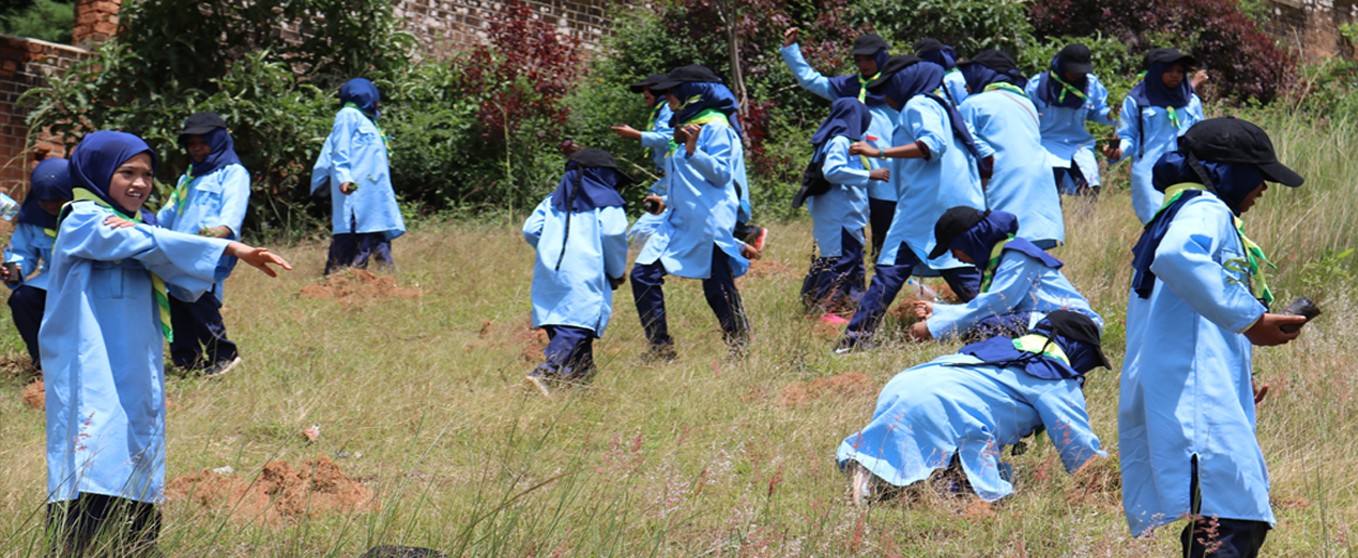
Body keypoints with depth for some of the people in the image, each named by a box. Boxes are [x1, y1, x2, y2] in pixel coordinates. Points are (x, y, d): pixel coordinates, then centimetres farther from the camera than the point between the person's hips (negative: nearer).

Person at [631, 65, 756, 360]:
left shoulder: (715, 127, -9)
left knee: (719, 289, -4)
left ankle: (739, 351, 11)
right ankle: (661, 348, 4)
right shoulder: (685, 126, 19)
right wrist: (667, 201, 25)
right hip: (680, 221, 9)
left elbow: (722, 174, -16)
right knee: (644, 275, 0)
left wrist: (693, 151, -26)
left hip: (709, 223, -9)